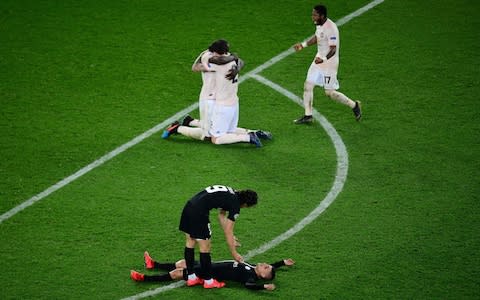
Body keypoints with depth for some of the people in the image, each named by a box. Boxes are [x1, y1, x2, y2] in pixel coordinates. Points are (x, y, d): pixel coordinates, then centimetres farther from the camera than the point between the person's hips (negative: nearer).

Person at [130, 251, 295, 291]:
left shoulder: (251, 276, -21)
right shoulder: (253, 267, 3)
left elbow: (248, 284, -41)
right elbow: (271, 266, 19)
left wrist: (265, 286, -51)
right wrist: (283, 262, 16)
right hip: (210, 266, 8)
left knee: (176, 274, -5)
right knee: (182, 263, 19)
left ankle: (144, 278, 4)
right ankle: (153, 265, 36)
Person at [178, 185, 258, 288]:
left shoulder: (230, 194, 19)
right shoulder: (235, 205, -4)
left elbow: (221, 215, 27)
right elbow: (228, 231, -2)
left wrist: (231, 239, 26)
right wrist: (234, 254, 7)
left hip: (188, 206, 9)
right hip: (199, 212, -9)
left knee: (190, 241, 16)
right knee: (205, 246, 2)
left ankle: (191, 277, 25)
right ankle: (208, 281, 12)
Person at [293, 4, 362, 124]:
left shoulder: (331, 28, -25)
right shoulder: (319, 24, 3)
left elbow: (333, 49, -28)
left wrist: (323, 59, -43)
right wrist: (303, 45, 20)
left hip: (329, 63, -9)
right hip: (319, 60, 9)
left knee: (330, 93, -2)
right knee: (307, 85, 6)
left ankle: (354, 105, 18)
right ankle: (308, 115, 17)